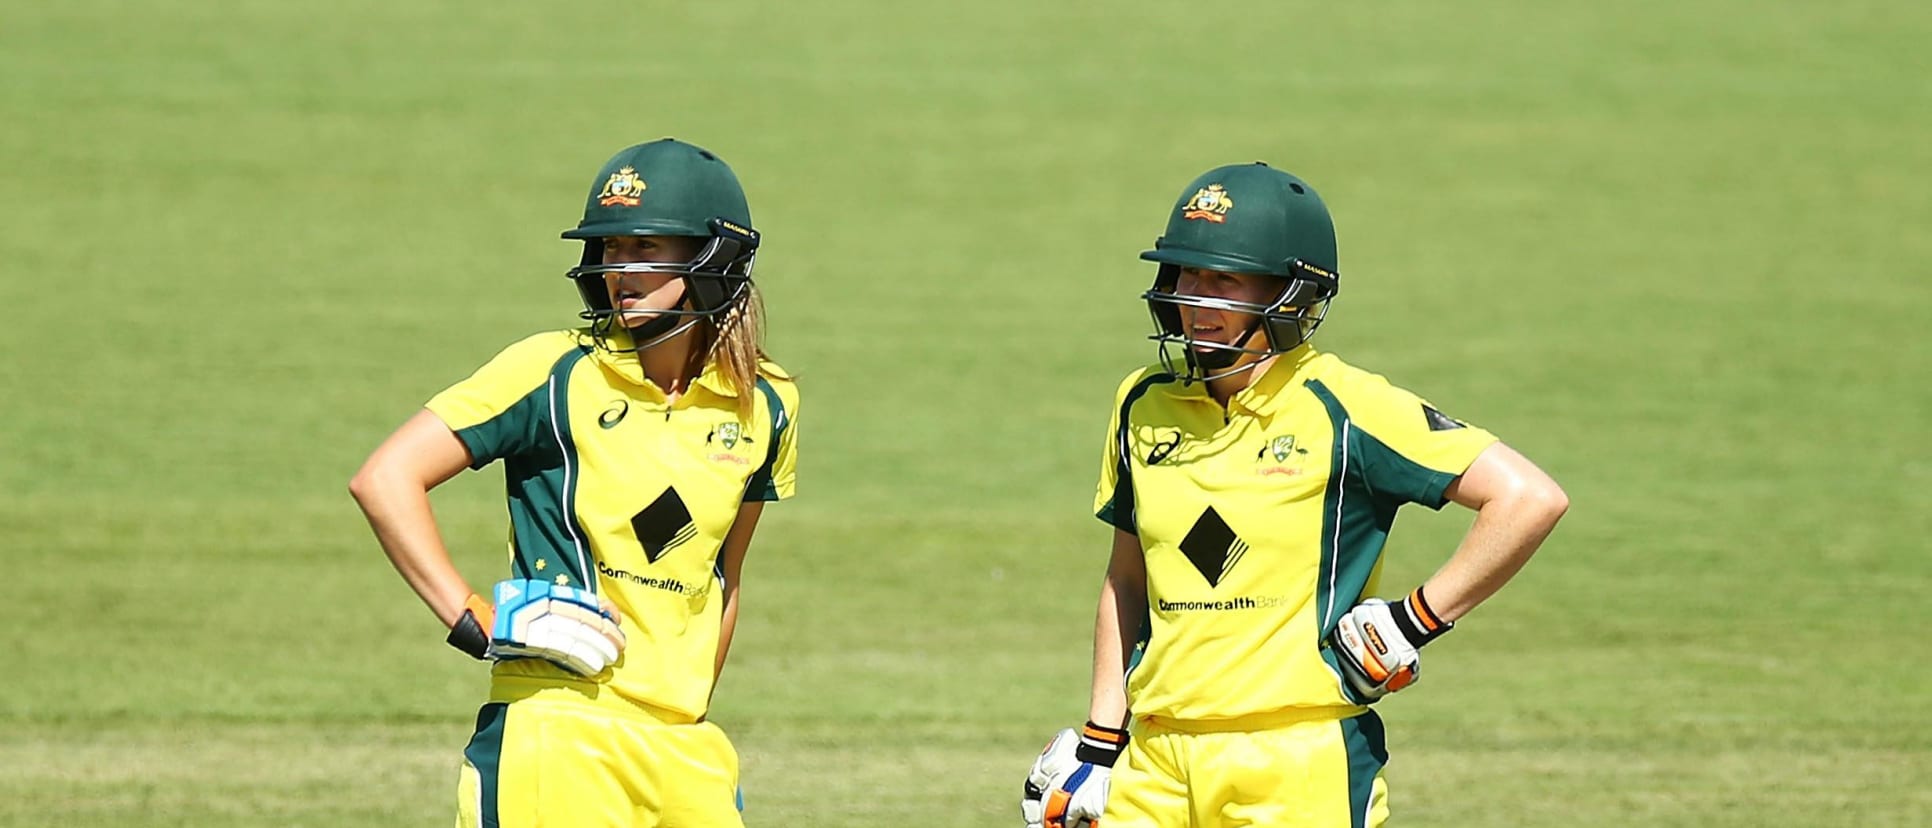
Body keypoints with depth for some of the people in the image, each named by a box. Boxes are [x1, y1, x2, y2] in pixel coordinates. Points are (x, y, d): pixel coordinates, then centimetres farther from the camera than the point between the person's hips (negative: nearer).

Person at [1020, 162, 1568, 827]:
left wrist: (1417, 621, -10)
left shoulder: (1342, 410, -8)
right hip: (1156, 770, 5)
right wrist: (1099, 741, 17)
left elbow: (1530, 498, -11)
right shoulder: (1145, 406, 10)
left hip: (1302, 773, -5)